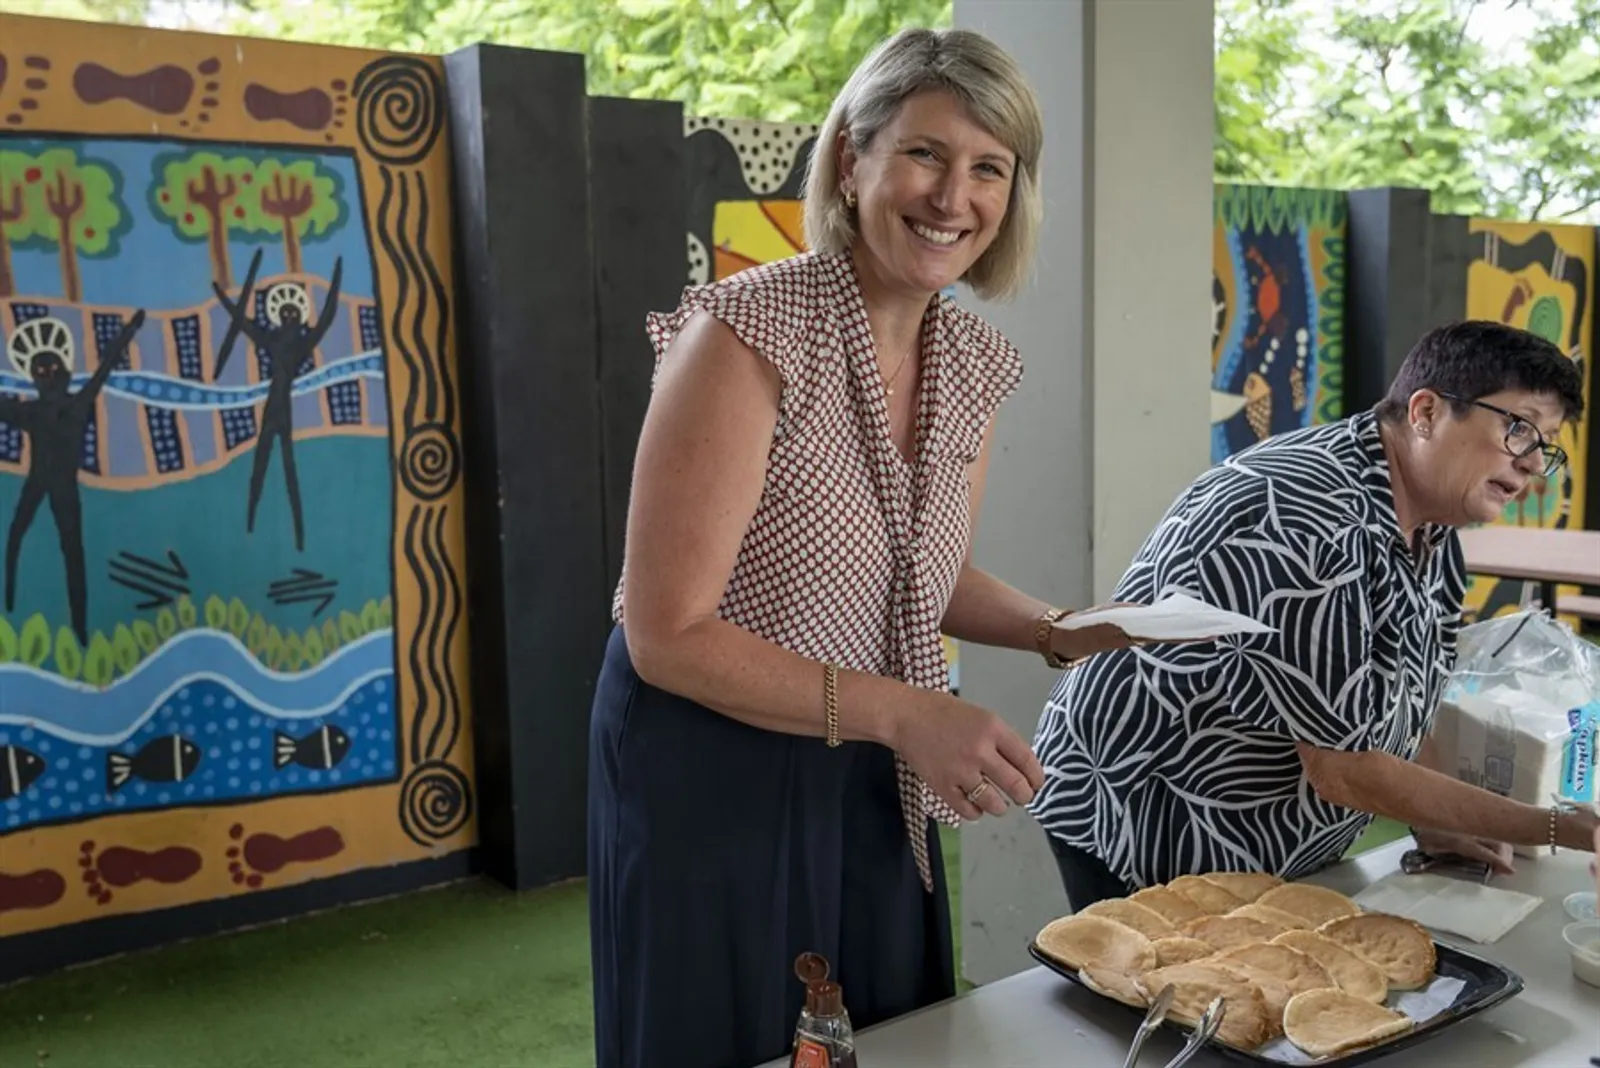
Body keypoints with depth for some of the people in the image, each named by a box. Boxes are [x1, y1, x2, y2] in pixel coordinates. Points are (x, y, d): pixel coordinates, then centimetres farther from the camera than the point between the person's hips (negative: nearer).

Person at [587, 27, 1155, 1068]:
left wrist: (1059, 631, -3)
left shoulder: (976, 363, -1)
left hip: (874, 787, 7)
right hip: (712, 774, -6)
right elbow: (670, 636, -22)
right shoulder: (749, 331, -22)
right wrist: (904, 713, -25)